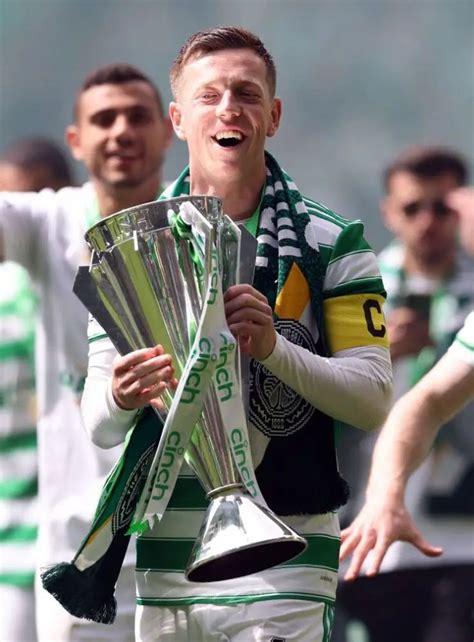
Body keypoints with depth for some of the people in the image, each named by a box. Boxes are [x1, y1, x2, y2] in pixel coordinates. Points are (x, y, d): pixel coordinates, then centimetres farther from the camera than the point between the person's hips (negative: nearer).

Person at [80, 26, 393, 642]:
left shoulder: (328, 243, 2)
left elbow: (374, 398, -6)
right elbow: (99, 427, 6)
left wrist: (274, 347, -21)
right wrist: (119, 397, -17)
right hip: (164, 560, 3)